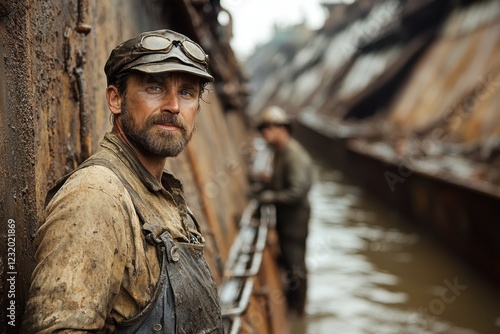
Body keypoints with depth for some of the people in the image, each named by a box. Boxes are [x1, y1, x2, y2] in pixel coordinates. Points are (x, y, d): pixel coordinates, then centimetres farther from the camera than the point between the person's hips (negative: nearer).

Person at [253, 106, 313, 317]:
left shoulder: (296, 157, -24)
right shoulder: (279, 153, 7)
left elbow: (297, 192, -29)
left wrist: (272, 196, -20)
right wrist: (266, 183, 3)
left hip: (295, 217, -10)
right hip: (283, 216, 10)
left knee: (295, 264, 3)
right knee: (286, 259, 22)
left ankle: (297, 310, 18)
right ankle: (290, 299, 40)